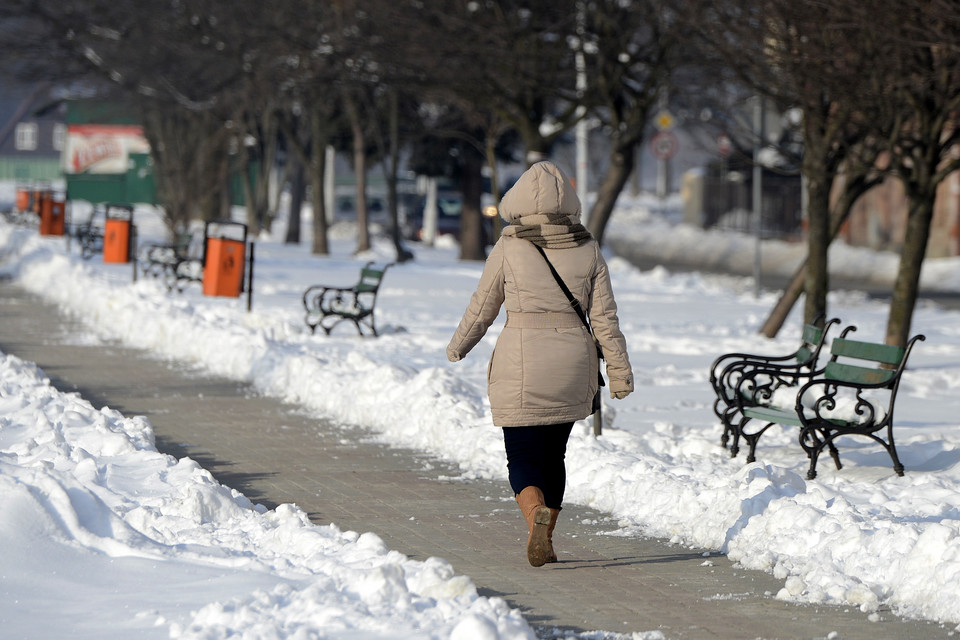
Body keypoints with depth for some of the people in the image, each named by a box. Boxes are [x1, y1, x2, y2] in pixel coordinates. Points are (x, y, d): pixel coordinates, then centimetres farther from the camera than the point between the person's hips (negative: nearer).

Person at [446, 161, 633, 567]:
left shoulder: (509, 247, -6)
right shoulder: (587, 249, 1)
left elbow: (482, 307, 3)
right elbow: (604, 316, 0)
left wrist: (457, 347, 20)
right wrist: (619, 370, 5)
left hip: (521, 361, -3)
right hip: (573, 362, 3)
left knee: (523, 456, 0)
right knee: (553, 453, 18)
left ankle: (536, 517, -28)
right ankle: (545, 541, 21)